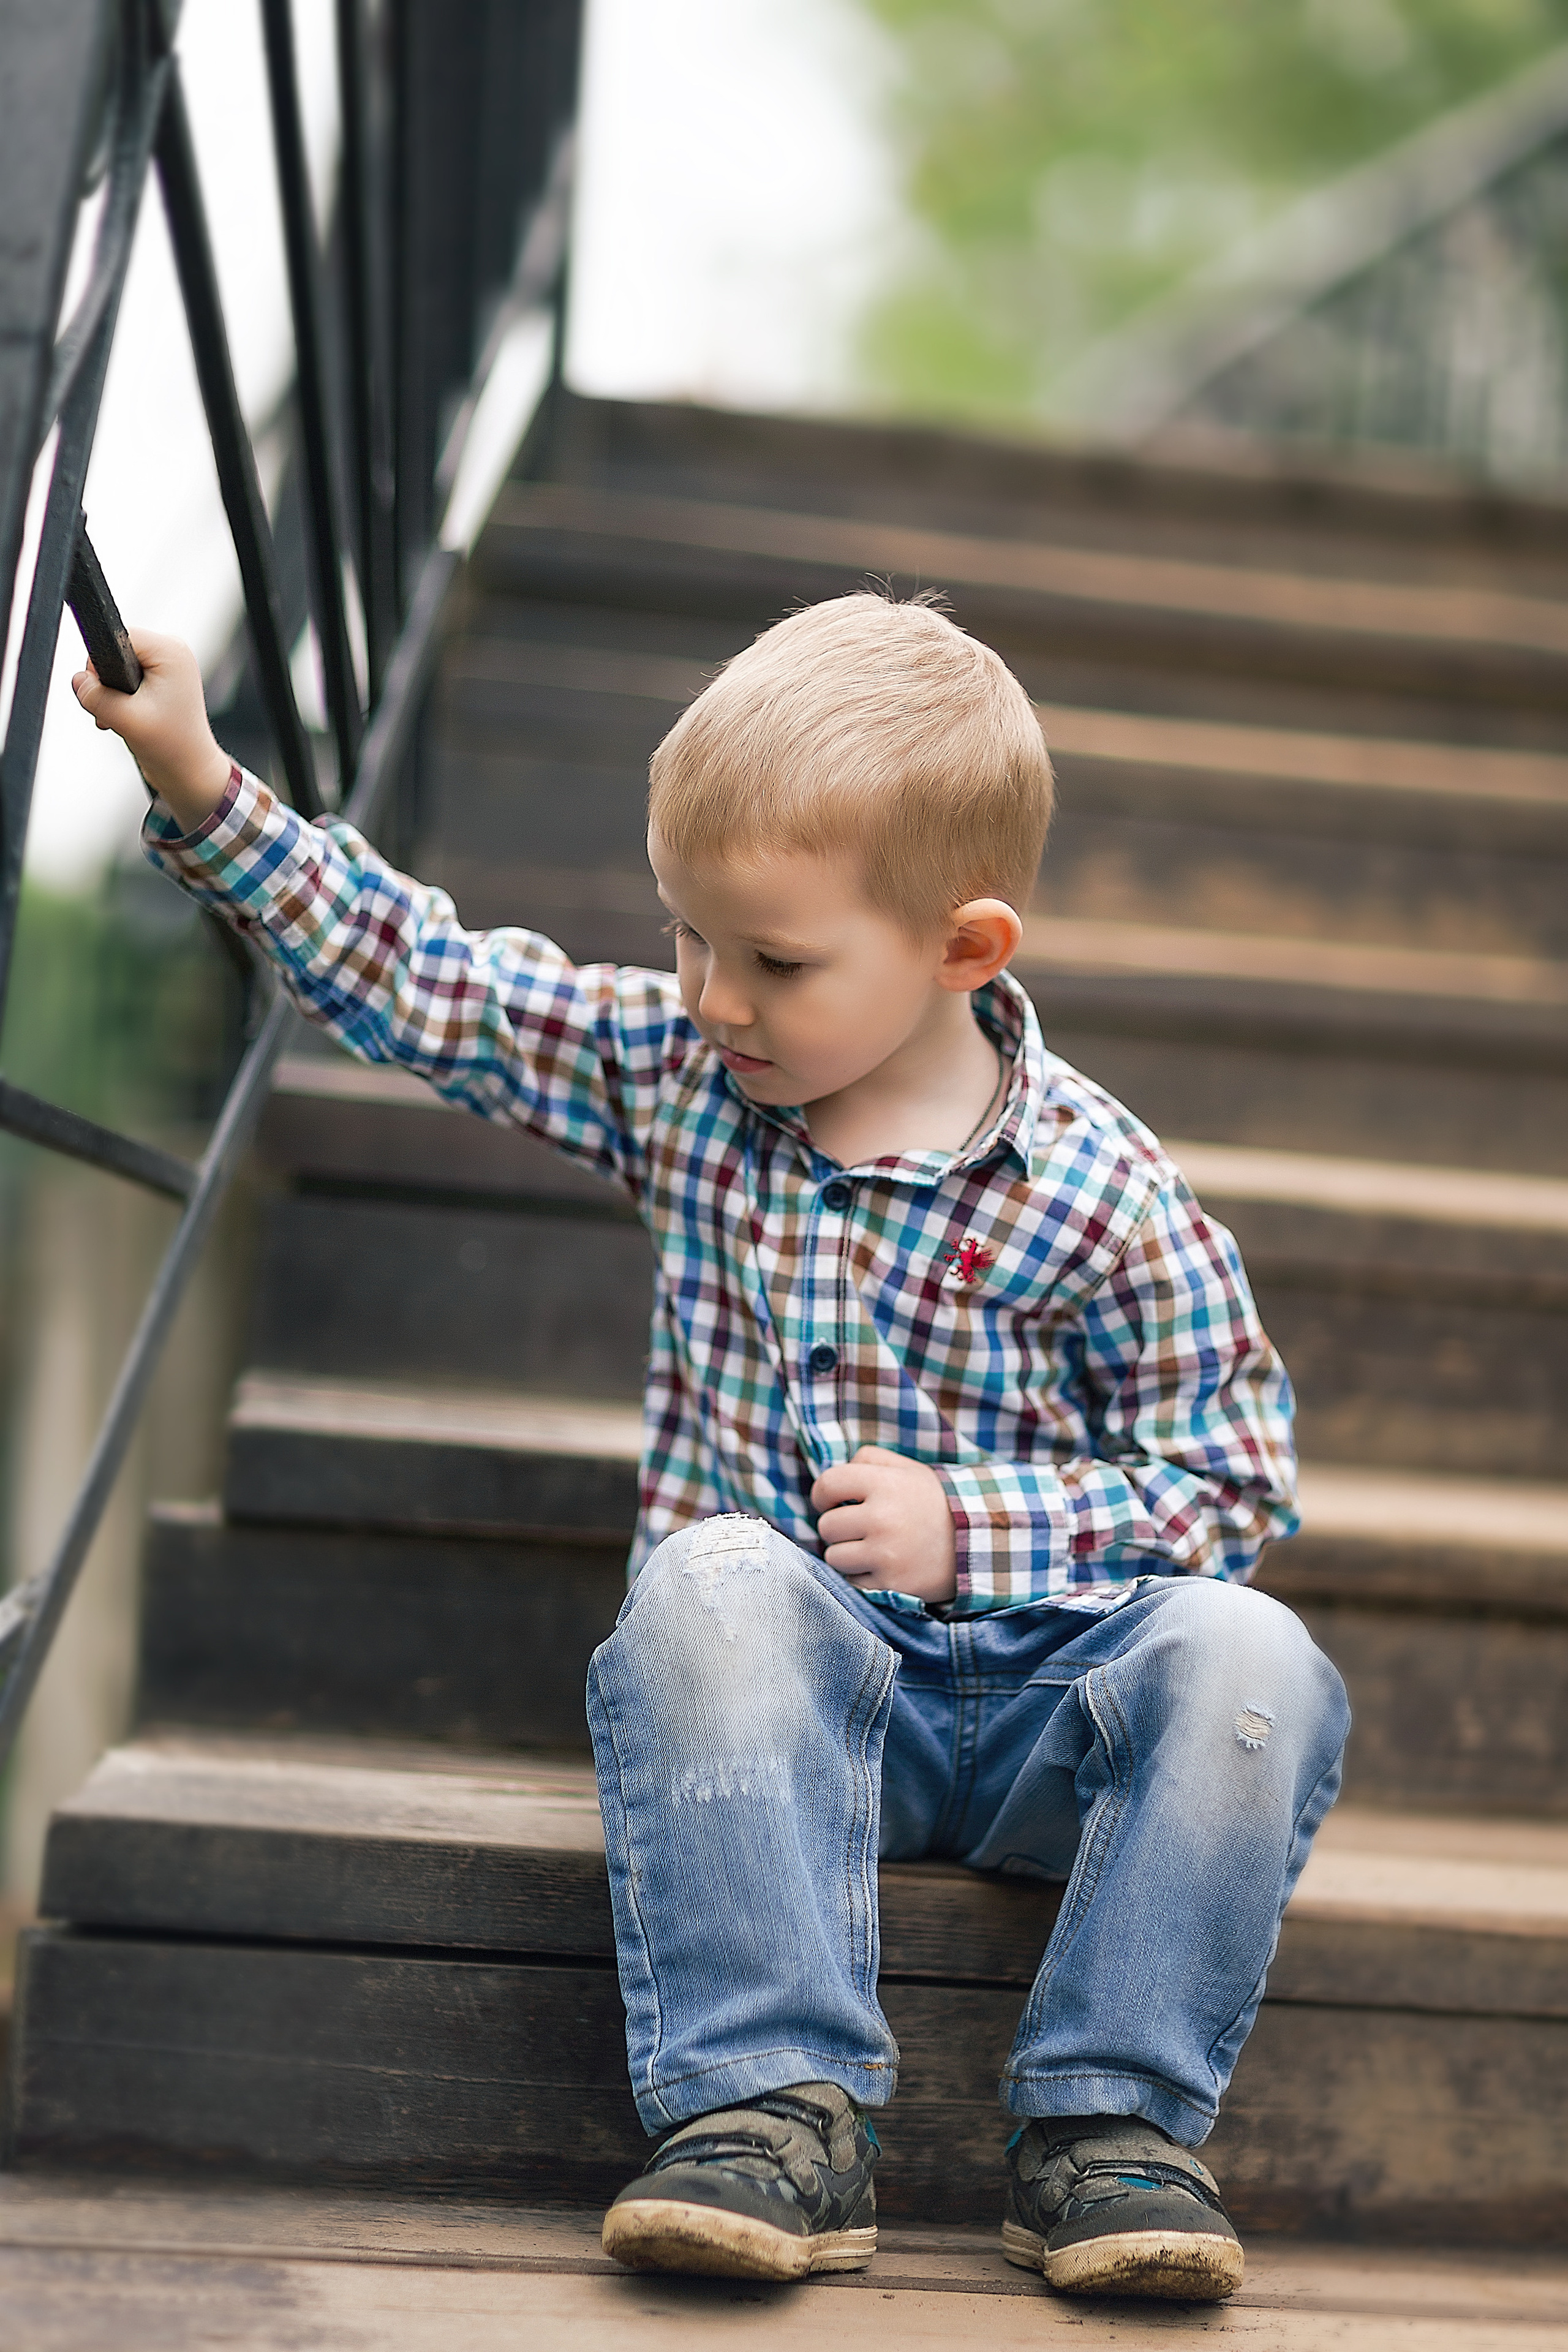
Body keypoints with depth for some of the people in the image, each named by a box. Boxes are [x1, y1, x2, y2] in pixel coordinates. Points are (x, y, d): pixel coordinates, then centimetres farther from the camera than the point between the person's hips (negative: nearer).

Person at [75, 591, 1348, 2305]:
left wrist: (970, 1528, -15)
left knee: (1249, 1656, -31)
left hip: (1038, 1697, -1)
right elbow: (414, 978, 8)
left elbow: (1230, 1485, -2)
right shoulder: (670, 1073, 4)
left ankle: (1109, 2120, -23)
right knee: (708, 1578, -34)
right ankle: (772, 2104, -34)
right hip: (781, 1687, 1)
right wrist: (202, 789, 1)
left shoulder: (1105, 1196, -7)